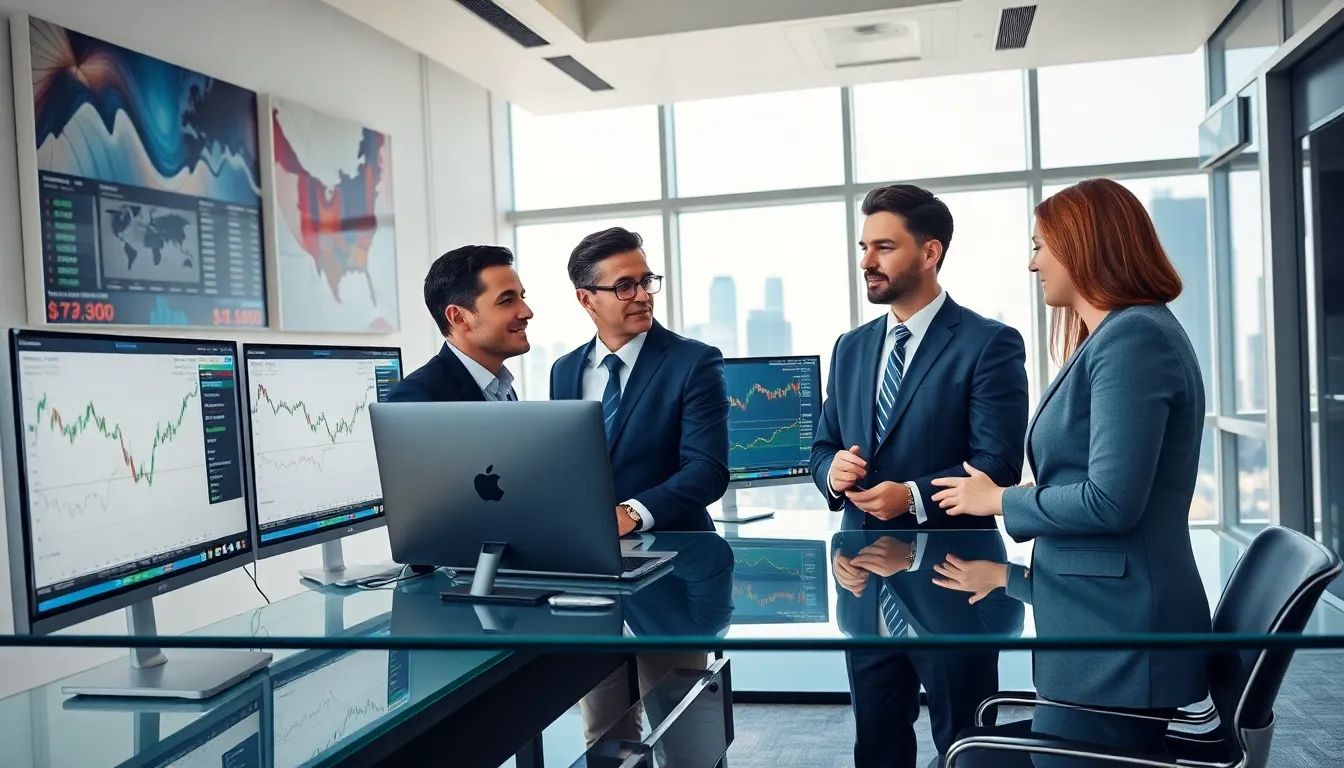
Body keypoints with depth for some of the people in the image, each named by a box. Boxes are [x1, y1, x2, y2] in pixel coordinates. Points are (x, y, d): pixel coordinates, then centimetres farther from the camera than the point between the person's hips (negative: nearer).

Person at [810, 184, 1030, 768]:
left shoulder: (988, 344, -9)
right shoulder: (851, 348, 11)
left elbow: (998, 466, -15)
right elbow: (823, 445, 14)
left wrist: (913, 496, -26)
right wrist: (833, 469, -9)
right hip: (864, 582, 6)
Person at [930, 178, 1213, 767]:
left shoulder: (1133, 335, -15)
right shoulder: (1111, 338, 17)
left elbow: (1110, 501, -23)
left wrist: (999, 499, -8)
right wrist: (1008, 575, 23)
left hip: (1118, 635, -10)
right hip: (1099, 628, 10)